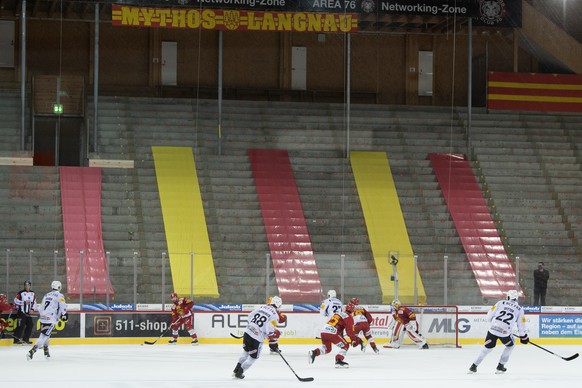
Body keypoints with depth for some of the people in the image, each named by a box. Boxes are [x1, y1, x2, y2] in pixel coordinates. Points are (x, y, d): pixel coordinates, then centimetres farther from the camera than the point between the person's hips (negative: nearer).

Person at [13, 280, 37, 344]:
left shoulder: (33, 293, 10)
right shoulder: (21, 293, -7)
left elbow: (34, 302, 15)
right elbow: (15, 300, -11)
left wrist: (32, 309, 0)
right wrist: (24, 302, -17)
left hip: (28, 312, 6)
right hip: (21, 312, -6)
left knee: (30, 325, 5)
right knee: (21, 325, -11)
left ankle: (26, 339, 17)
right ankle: (16, 340, -7)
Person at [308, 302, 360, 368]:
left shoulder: (338, 313, 27)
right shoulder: (349, 318, 3)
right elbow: (350, 331, -2)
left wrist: (341, 338, 44)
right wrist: (354, 340, 10)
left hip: (323, 331, 8)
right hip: (331, 333, -8)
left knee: (327, 348, 26)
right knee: (345, 346, 5)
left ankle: (314, 352, 4)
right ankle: (338, 361, -8)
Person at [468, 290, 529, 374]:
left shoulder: (501, 303, 12)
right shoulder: (519, 309, 11)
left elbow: (489, 316, 9)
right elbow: (521, 326, 11)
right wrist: (523, 336, 26)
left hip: (493, 329, 2)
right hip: (505, 332, -2)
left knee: (487, 348, 17)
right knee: (510, 346, 27)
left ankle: (474, 366, 12)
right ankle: (500, 367, 22)